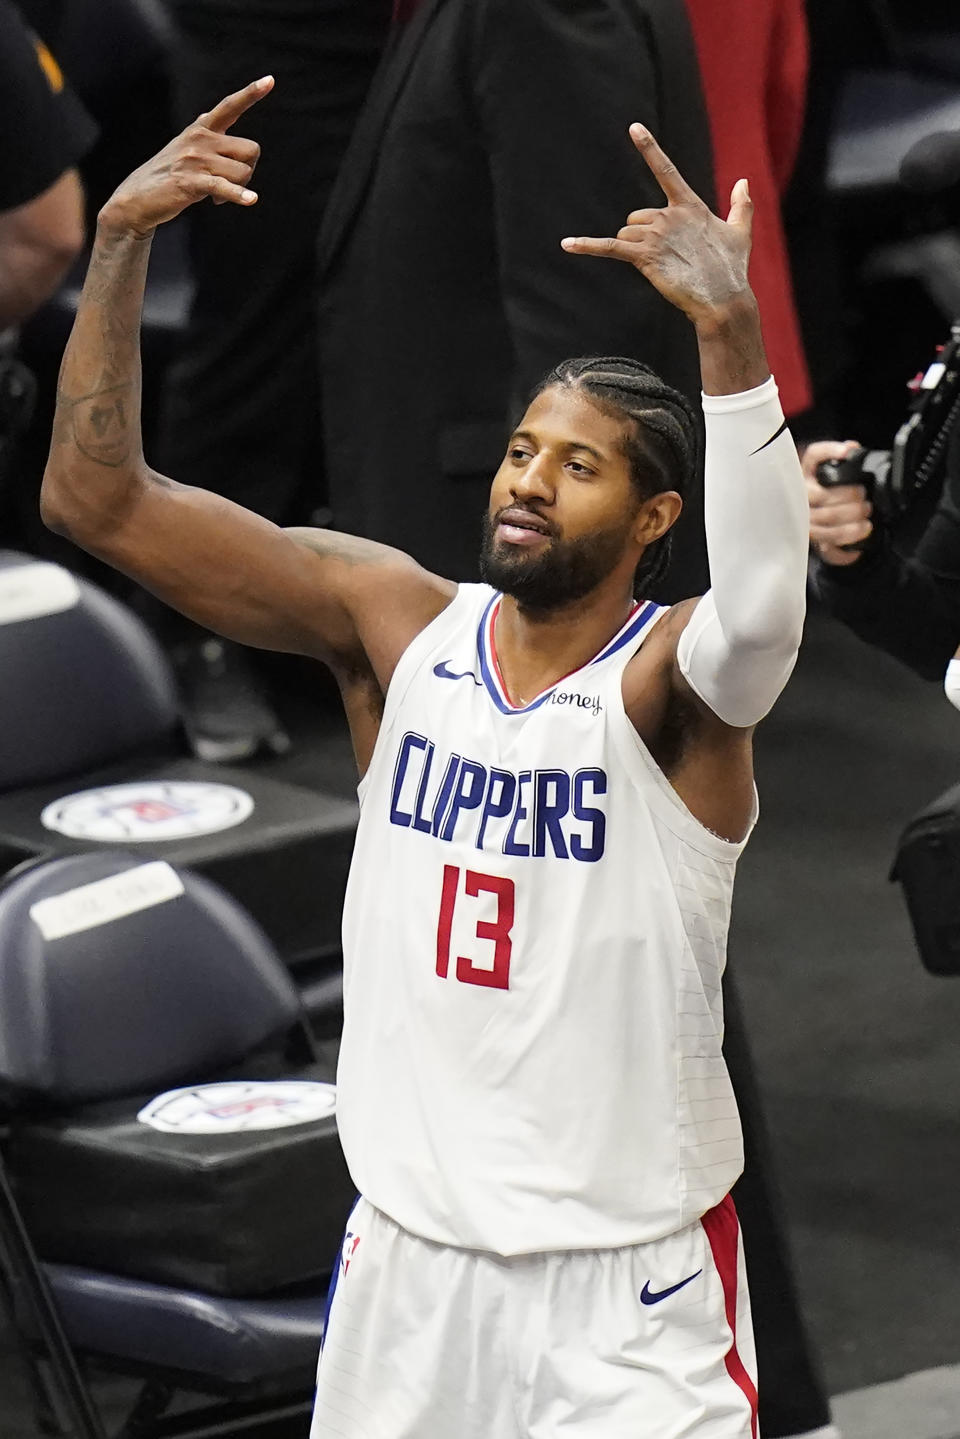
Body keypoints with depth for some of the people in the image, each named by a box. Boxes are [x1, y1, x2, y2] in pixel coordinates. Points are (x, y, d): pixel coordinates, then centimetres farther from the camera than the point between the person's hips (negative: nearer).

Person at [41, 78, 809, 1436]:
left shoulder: (670, 675, -14)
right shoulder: (395, 622, -2)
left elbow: (762, 611, -40)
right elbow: (96, 498, -6)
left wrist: (731, 330, -51)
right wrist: (122, 241, -18)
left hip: (629, 1280, -4)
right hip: (408, 1250, 4)